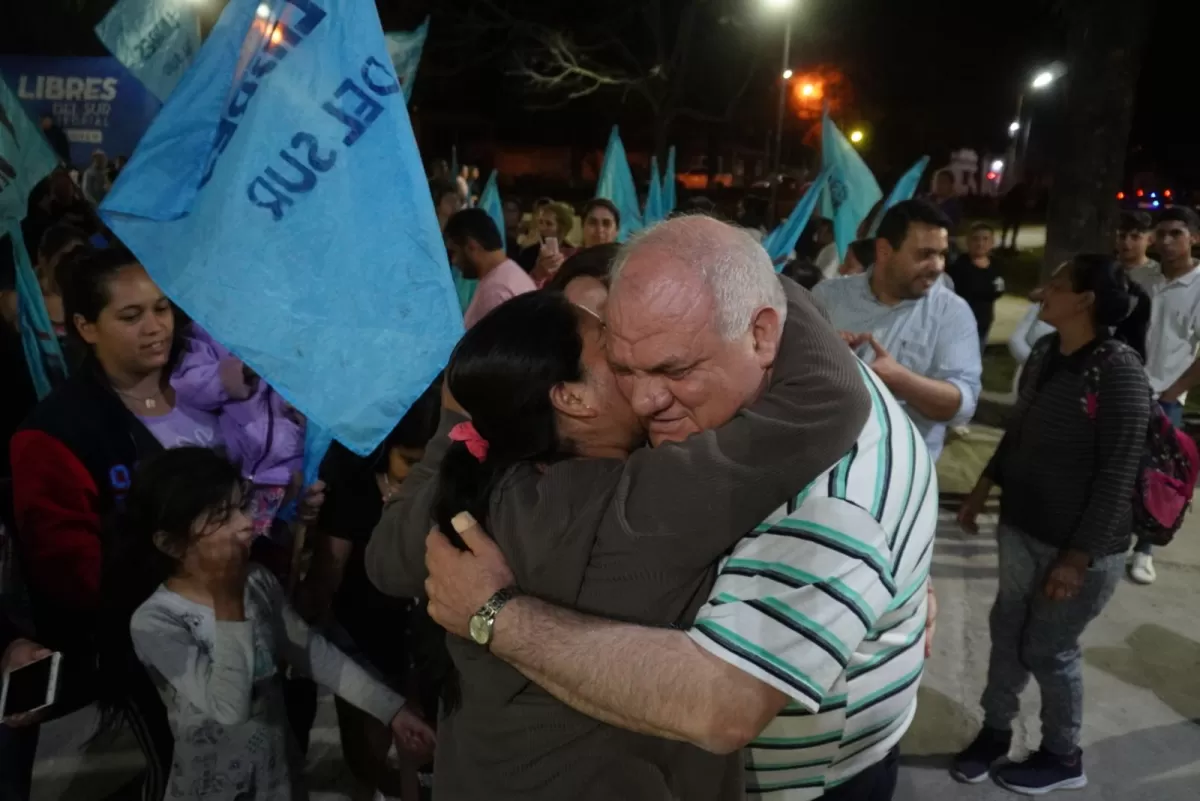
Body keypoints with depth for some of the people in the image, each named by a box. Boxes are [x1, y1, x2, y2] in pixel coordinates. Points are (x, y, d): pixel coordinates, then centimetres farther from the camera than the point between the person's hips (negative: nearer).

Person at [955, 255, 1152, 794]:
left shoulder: (1119, 368, -20)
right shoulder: (1046, 352, 1)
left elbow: (1120, 472, -19)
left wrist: (1078, 556, -18)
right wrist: (984, 487, 18)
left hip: (1082, 543, -6)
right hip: (1021, 525, 6)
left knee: (1047, 648, 10)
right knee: (1008, 630, 16)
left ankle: (1063, 758, 34)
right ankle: (995, 730, 38)